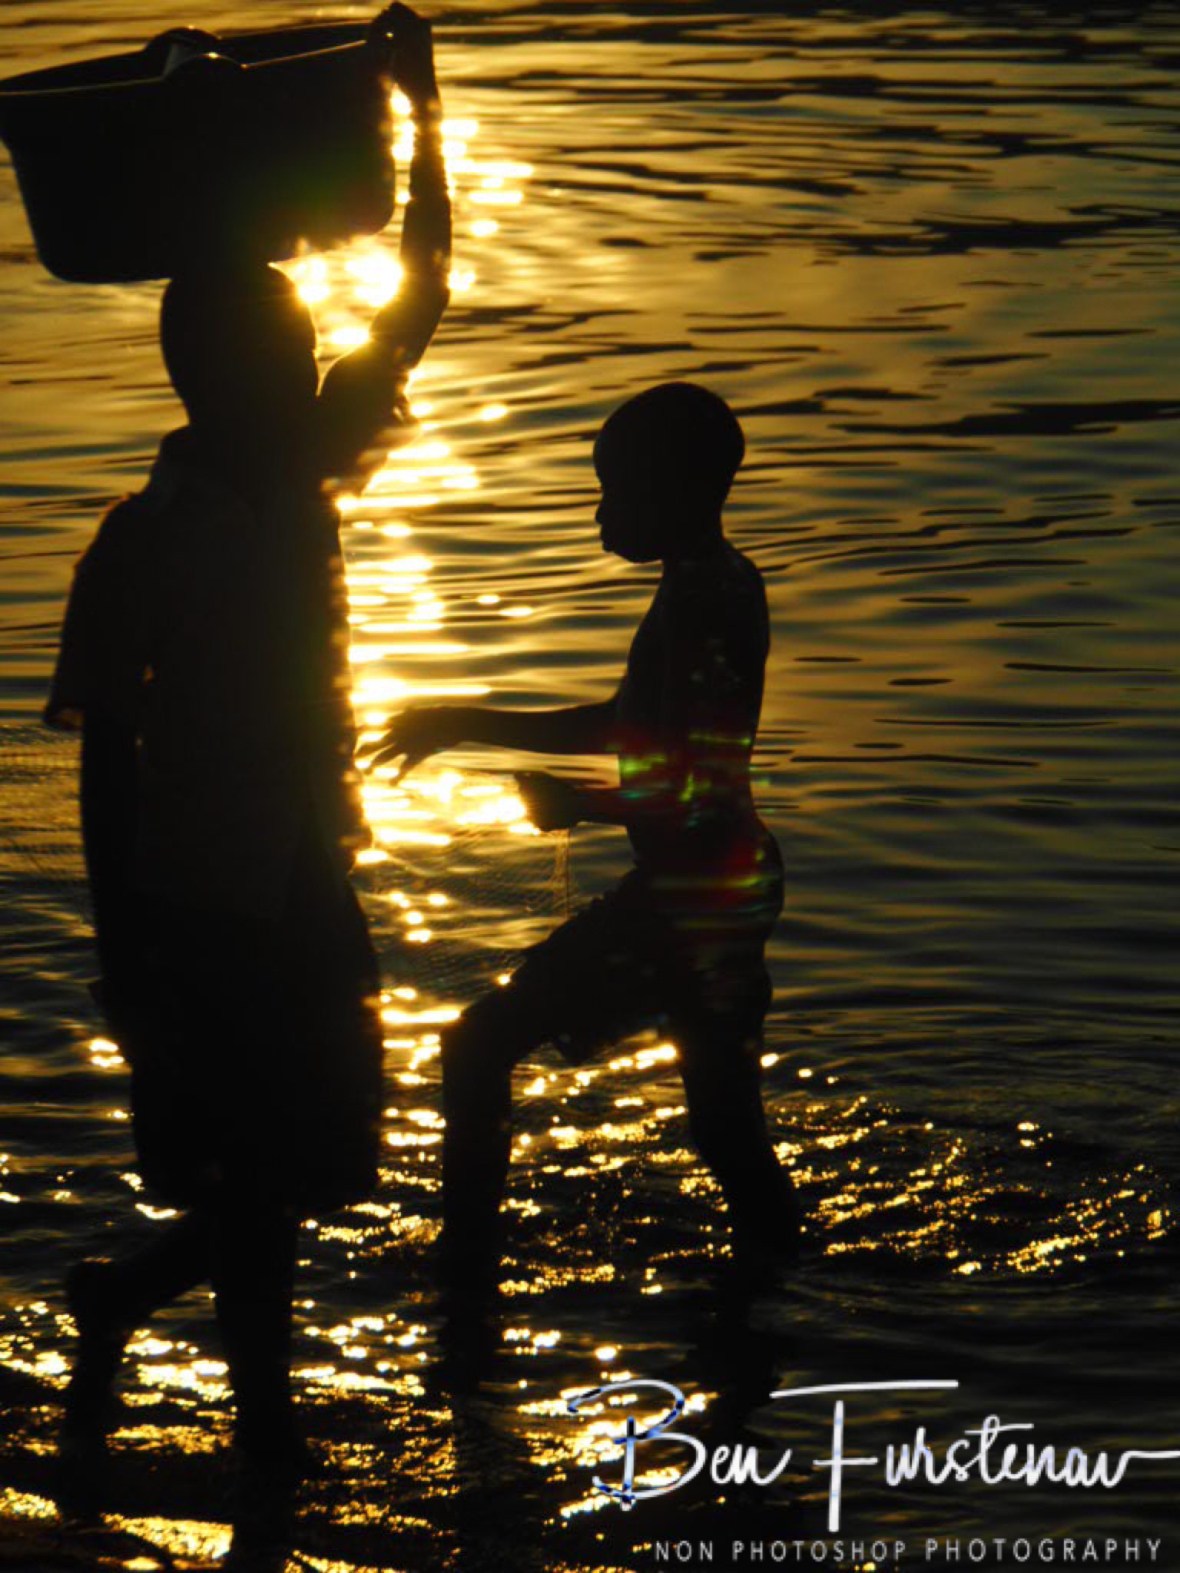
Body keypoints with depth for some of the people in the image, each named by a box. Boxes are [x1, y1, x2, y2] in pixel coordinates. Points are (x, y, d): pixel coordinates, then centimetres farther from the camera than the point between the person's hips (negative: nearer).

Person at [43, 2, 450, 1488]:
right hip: (198, 905, -7)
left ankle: (124, 1296, 35)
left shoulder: (302, 477, 3)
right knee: (253, 1184, 2)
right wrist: (123, 957, -13)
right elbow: (107, 757, -12)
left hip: (303, 888, 7)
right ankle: (267, 1423, 19)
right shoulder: (140, 542, -14)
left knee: (311, 1164, 14)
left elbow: (419, 299, 6)